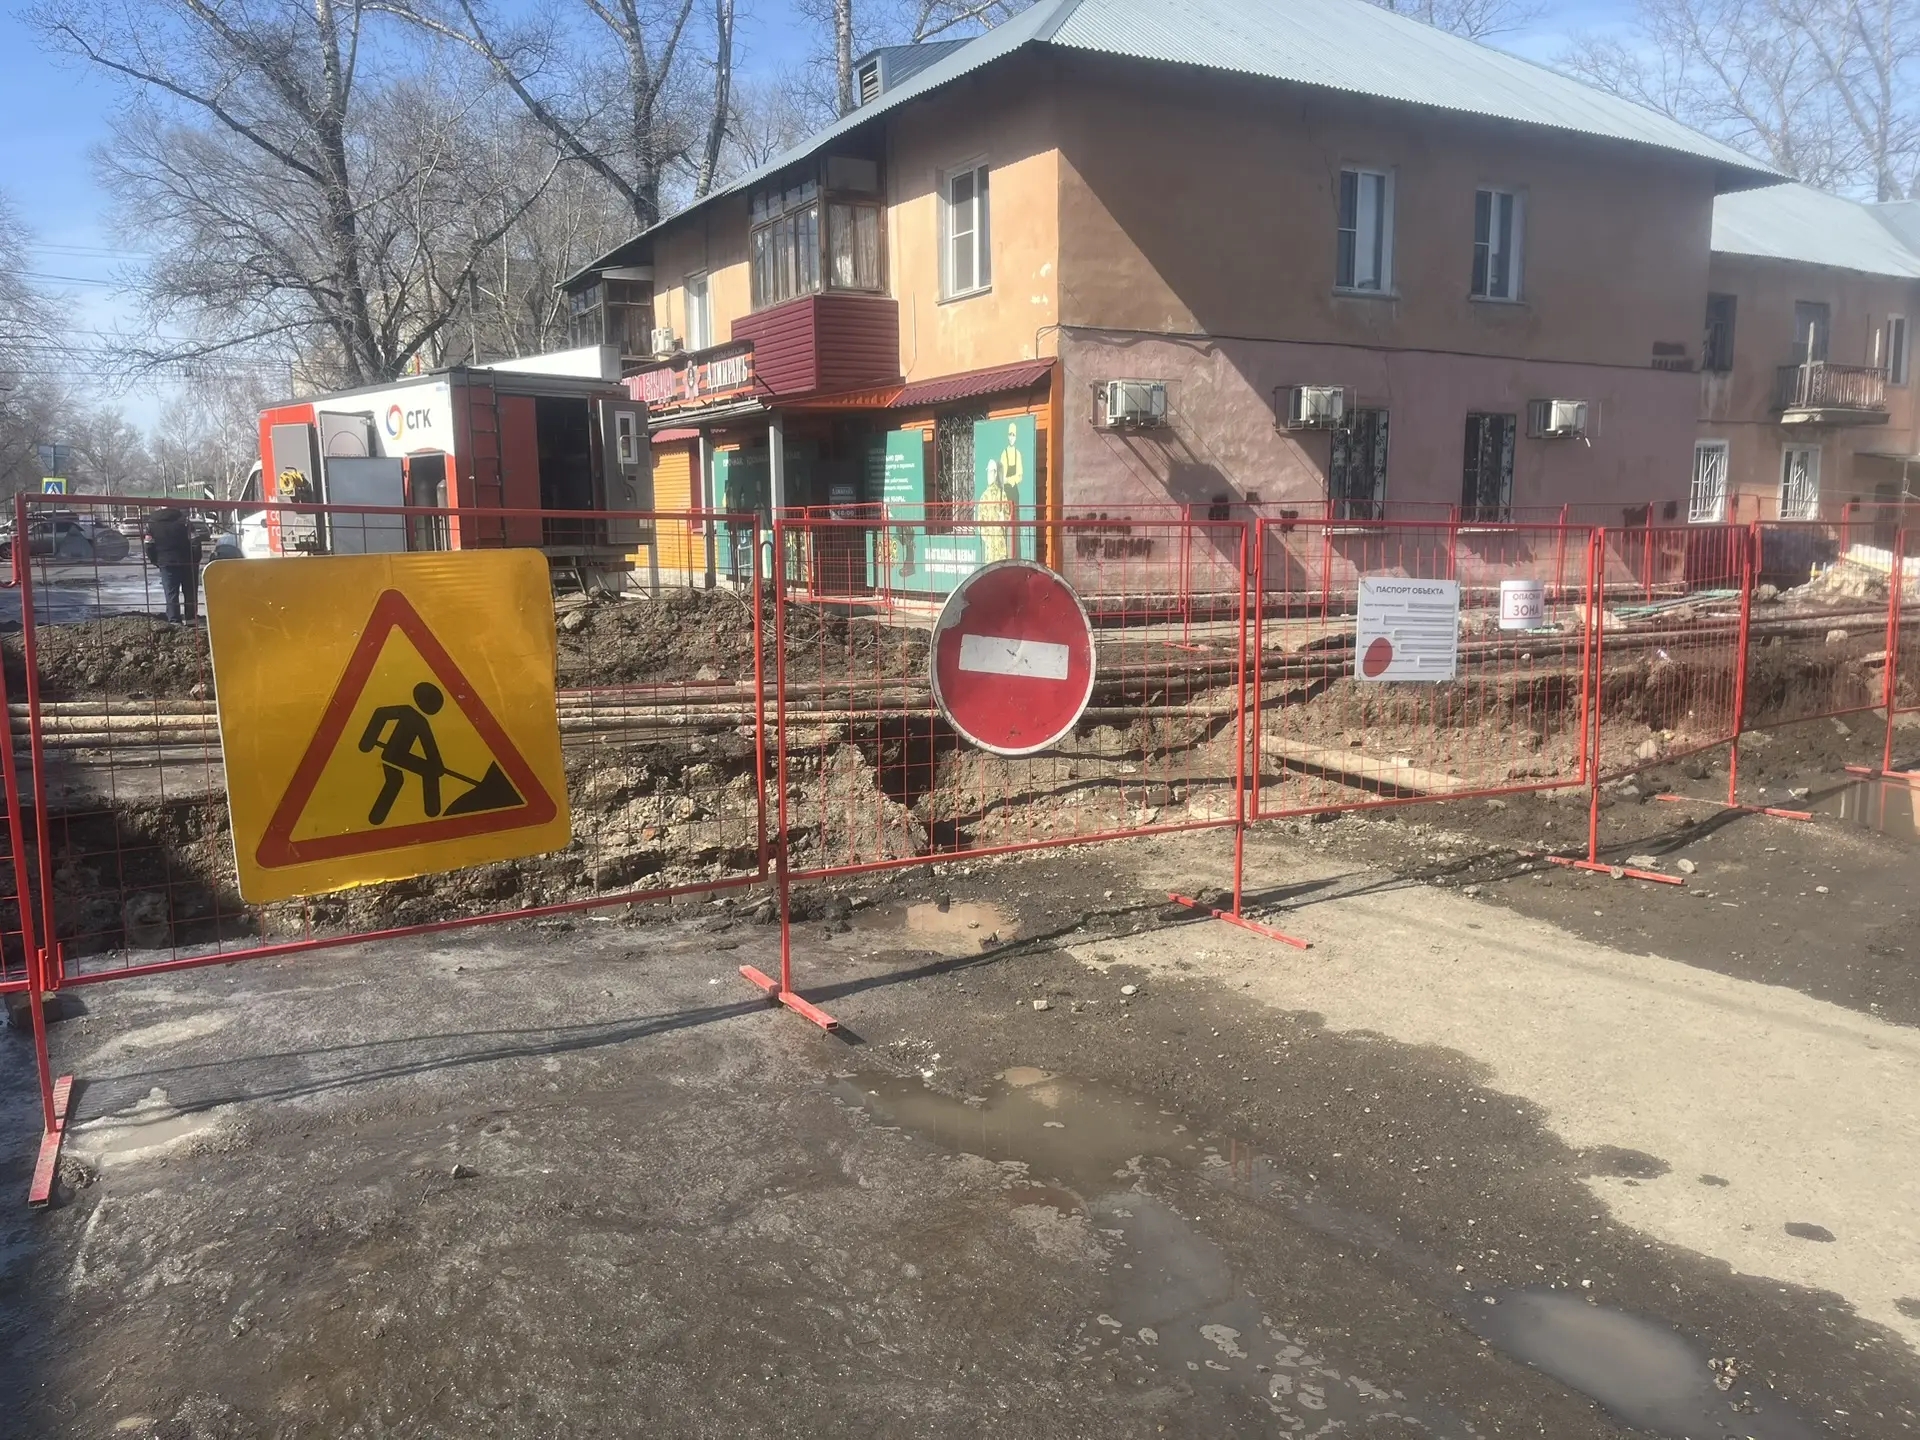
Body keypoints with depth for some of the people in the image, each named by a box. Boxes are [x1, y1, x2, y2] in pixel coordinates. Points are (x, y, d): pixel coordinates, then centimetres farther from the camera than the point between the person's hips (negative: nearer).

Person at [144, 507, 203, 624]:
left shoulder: (151, 522, 1)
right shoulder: (182, 519, -5)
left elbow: (149, 545, 0)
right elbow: (195, 541, -10)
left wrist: (155, 561, 11)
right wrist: (196, 560, -2)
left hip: (166, 563, 1)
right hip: (186, 562, -1)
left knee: (171, 593, 3)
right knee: (190, 591, 11)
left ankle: (174, 620, -1)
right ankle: (191, 618, 12)